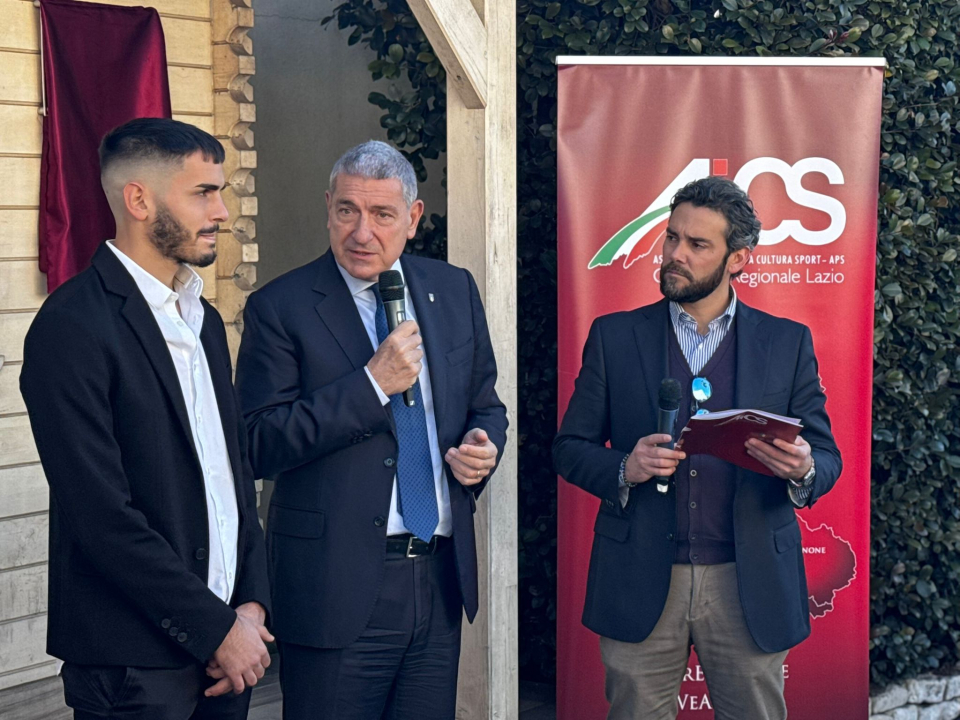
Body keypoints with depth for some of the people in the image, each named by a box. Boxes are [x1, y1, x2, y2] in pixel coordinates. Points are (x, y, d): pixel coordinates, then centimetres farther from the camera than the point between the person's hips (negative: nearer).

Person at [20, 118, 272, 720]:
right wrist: (215, 627, -13)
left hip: (224, 642, 7)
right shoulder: (71, 328, -13)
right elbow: (102, 516, -18)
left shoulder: (204, 319, 14)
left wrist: (252, 602, 2)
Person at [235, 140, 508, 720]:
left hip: (442, 579, 5)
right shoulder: (280, 308, -6)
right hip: (338, 585, -5)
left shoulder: (455, 291, 9)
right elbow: (260, 444, -14)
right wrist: (373, 384, -19)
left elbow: (485, 405, 19)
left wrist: (484, 446, -4)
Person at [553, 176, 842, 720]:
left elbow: (828, 457, 7)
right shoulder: (614, 337, 6)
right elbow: (569, 448, 7)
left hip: (750, 587, 0)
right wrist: (624, 469, -14)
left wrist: (803, 470, -17)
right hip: (640, 584, 0)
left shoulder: (789, 343, 6)